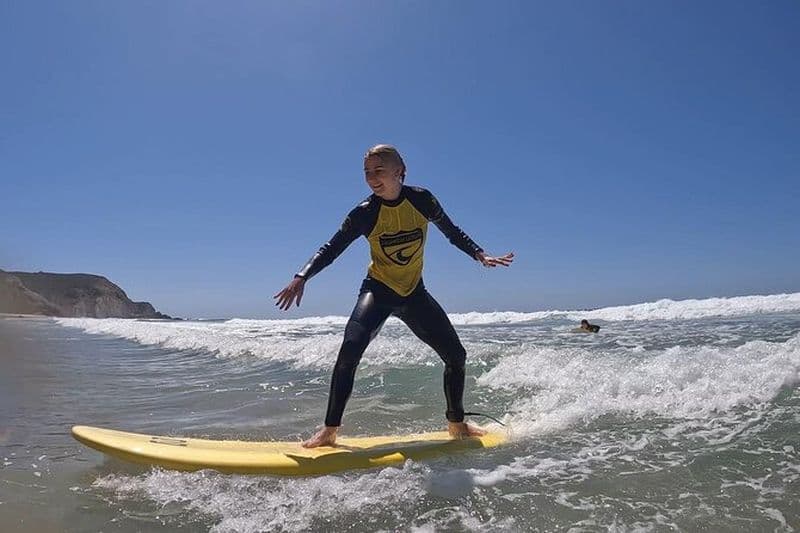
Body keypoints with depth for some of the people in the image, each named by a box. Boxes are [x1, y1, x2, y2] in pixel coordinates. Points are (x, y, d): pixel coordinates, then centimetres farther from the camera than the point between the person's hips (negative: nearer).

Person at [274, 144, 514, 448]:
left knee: (456, 356, 3)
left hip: (414, 293, 3)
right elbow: (331, 249, -12)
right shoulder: (365, 213, -15)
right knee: (350, 349, -27)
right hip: (378, 291, -3)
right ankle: (329, 431, -14)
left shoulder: (421, 200, -10)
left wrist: (481, 256, -5)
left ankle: (457, 424, 26)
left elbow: (452, 232, 5)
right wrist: (301, 277, -26)